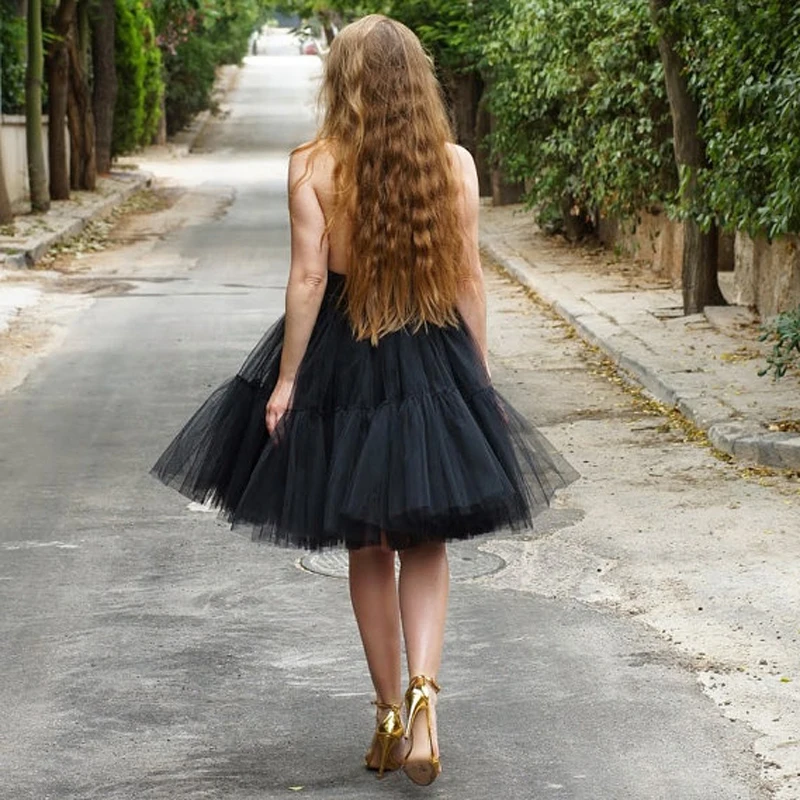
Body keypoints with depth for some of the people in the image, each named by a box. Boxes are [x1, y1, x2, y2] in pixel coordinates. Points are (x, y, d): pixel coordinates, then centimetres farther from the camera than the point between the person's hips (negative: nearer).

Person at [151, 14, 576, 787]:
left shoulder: (313, 165, -9)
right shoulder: (455, 163, -3)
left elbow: (309, 278, -11)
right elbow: (468, 278, -1)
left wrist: (285, 379, -5)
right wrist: (479, 372, 8)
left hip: (341, 361, -1)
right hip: (434, 362, 1)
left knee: (368, 549, 13)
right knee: (425, 545, 11)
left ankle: (389, 713, 20)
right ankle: (422, 688, -11)